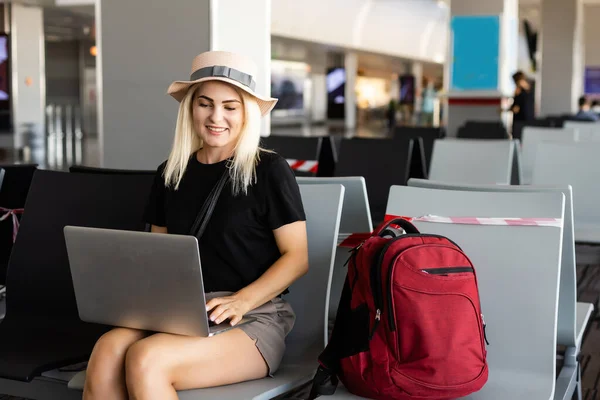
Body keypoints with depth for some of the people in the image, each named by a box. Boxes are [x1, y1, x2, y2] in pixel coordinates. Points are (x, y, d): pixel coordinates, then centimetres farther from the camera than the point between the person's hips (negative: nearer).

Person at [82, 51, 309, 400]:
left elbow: (297, 258, -2)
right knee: (107, 351, -28)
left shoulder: (270, 170, -1)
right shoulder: (171, 173, 14)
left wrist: (242, 300, -17)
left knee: (145, 359, -31)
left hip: (252, 319, -4)